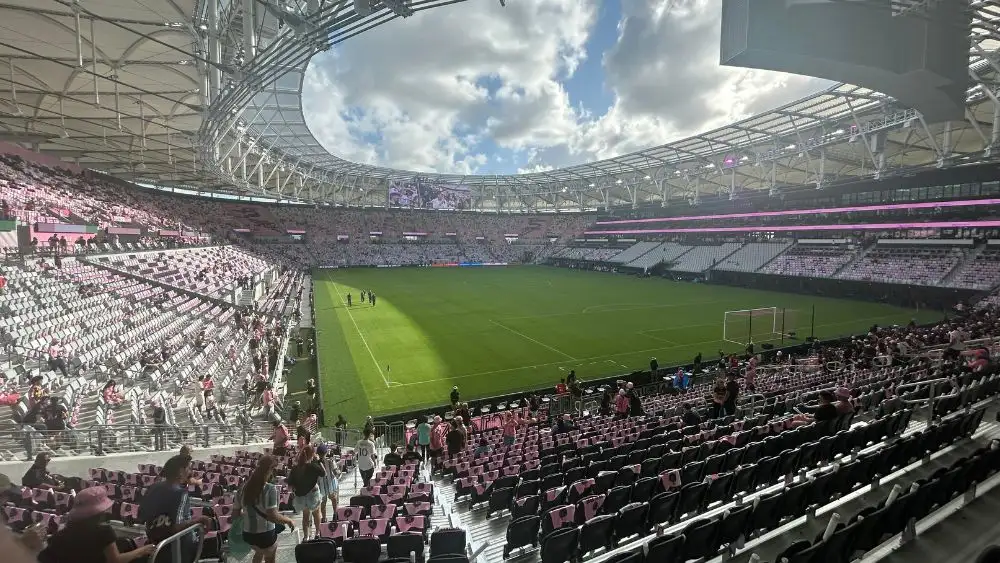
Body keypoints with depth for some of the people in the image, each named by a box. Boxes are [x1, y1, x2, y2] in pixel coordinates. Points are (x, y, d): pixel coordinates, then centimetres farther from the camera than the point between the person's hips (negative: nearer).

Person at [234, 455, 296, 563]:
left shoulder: (243, 488, -6)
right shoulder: (270, 489, -24)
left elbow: (235, 514, 3)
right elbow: (273, 517, -27)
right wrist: (288, 520, -11)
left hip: (247, 534, 5)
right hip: (265, 535, -5)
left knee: (259, 553, 35)